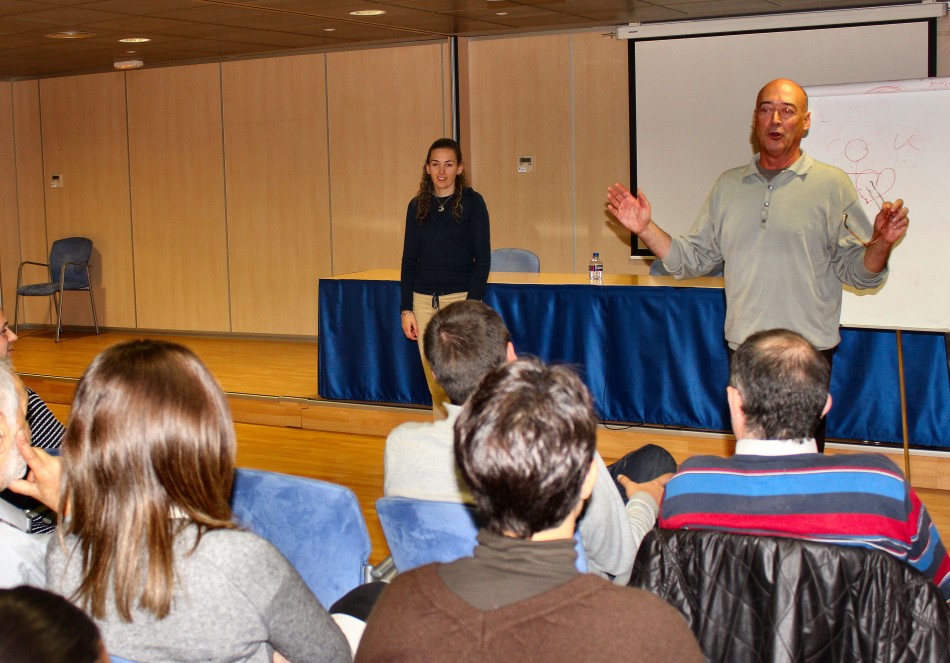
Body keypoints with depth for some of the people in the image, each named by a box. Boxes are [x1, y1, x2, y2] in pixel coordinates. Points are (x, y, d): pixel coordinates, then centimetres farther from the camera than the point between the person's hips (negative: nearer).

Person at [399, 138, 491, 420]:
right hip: (423, 301, 4)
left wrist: (471, 305, -12)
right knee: (435, 384, 6)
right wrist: (406, 309, 5)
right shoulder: (417, 206, 8)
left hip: (460, 298, -4)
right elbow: (409, 260, 11)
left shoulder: (472, 202, -2)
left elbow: (482, 258, -4)